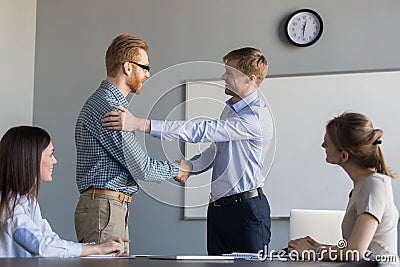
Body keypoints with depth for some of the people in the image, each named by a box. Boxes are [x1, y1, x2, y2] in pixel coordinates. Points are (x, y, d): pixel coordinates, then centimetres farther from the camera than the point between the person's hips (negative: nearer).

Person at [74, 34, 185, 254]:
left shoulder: (103, 101, 19)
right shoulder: (106, 107, -16)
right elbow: (141, 168, -16)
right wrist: (176, 170, 1)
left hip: (115, 208, 11)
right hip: (104, 209, -11)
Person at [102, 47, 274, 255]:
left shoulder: (256, 117, -19)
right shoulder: (231, 108, 14)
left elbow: (200, 131, -25)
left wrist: (142, 124, -28)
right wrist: (190, 165, 3)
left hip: (246, 209, -9)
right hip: (217, 207, 9)